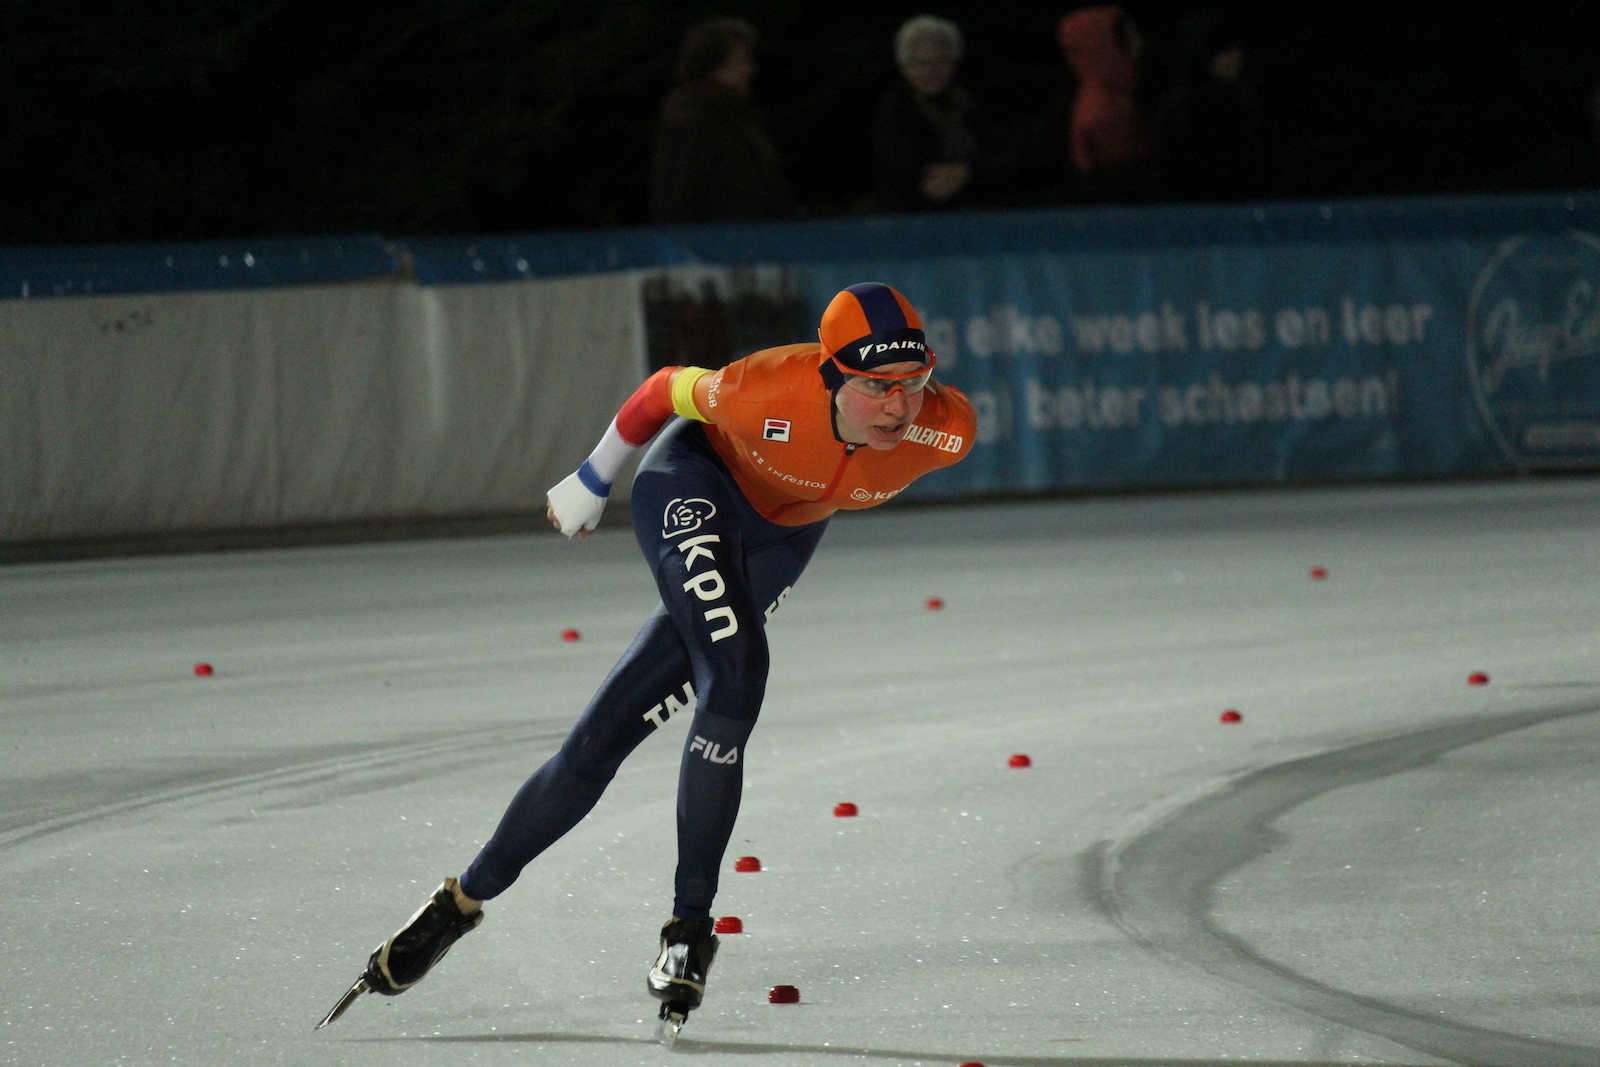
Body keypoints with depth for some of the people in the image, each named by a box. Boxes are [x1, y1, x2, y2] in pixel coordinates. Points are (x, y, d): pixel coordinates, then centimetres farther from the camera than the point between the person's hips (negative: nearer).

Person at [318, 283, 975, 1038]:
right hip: (693, 485, -4)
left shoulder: (946, 431, -28)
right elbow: (671, 389, -15)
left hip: (780, 536, 4)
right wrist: (593, 480, 1)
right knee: (734, 679, -26)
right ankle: (689, 929, -13)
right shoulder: (770, 391, -36)